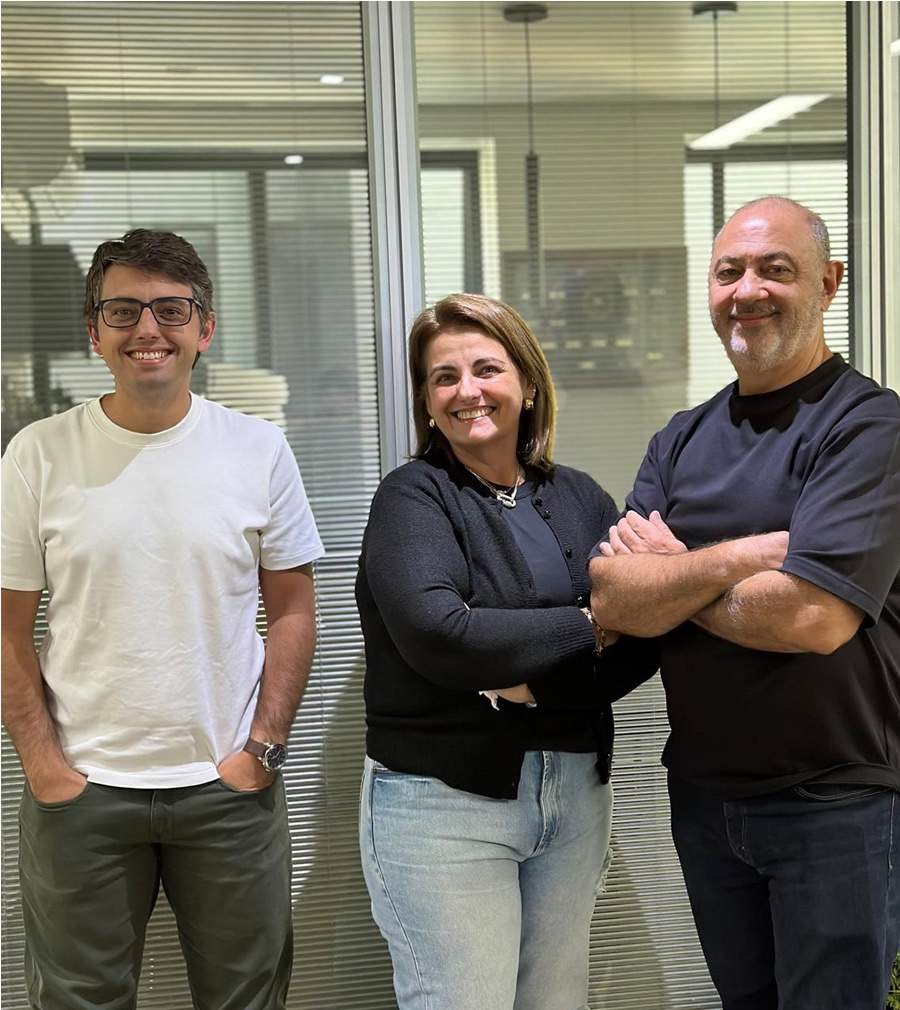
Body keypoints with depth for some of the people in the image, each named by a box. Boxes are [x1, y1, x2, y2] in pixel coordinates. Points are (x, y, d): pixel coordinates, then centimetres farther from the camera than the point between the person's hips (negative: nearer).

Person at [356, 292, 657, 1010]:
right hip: (443, 799, -5)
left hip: (577, 791, 5)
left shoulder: (579, 499, 8)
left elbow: (641, 640, -1)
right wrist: (585, 625, -14)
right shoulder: (413, 497, -5)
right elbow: (437, 635, -22)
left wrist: (534, 685, -16)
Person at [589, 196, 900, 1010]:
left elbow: (813, 617, -25)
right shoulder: (682, 441, 6)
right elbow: (614, 601, -6)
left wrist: (667, 573, -10)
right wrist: (739, 555, -20)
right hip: (704, 791, 6)